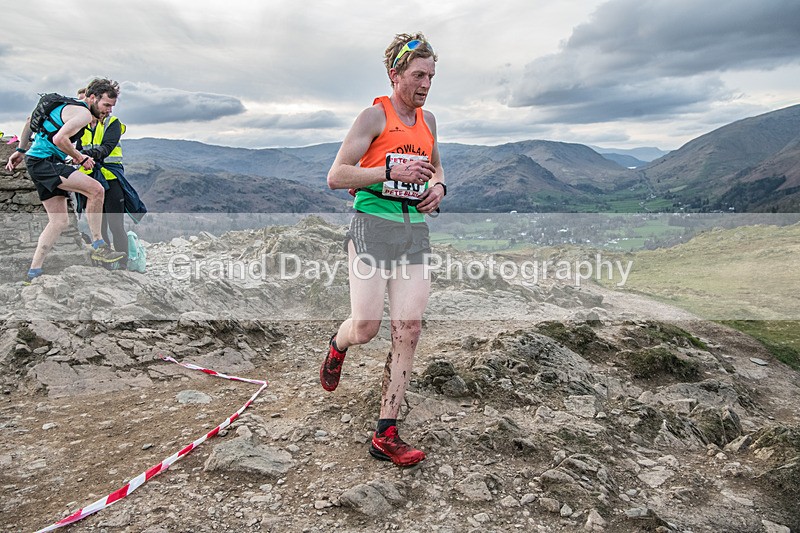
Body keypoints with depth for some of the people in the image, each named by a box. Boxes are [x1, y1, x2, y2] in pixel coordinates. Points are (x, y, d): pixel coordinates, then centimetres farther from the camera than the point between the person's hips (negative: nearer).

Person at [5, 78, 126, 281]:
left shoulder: (67, 105, 20)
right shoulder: (84, 113, -11)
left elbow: (31, 121, 26)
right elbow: (59, 139, -23)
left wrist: (21, 150, 28)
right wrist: (80, 158, -9)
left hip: (37, 163, 10)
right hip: (45, 161, -10)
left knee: (60, 221, 8)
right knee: (96, 189, -24)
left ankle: (34, 272, 10)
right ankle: (98, 247, -18)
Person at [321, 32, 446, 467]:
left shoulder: (427, 120, 16)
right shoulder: (375, 116, -3)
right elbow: (336, 177, -9)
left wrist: (438, 186, 9)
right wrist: (392, 172, -19)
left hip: (415, 231, 6)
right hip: (373, 224, -5)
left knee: (408, 330, -3)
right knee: (365, 327, -11)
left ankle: (385, 436, 5)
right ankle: (337, 346, 30)